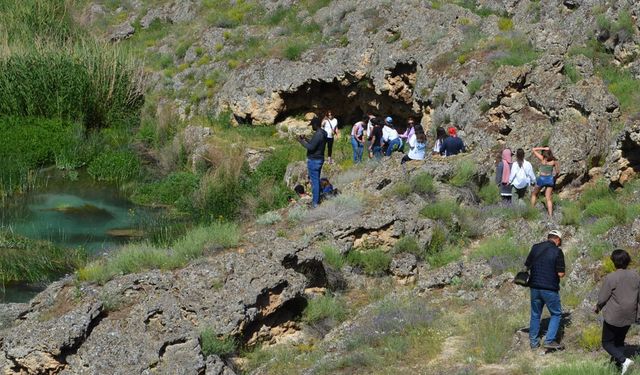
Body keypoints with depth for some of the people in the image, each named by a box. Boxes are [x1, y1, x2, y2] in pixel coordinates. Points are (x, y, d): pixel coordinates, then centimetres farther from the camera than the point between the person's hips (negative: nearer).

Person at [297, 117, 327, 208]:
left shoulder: (318, 135, -23)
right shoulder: (323, 133, 9)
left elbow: (311, 147, -26)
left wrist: (302, 141, -14)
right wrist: (306, 139, 14)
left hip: (314, 160, -10)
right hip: (320, 159, 10)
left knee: (314, 181, -3)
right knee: (316, 180, 19)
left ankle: (315, 202, 1)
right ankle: (317, 199, 28)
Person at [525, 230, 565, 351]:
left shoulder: (536, 247, 3)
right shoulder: (557, 251, -11)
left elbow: (527, 266, 8)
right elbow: (561, 273, -13)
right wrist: (561, 273, 8)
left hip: (535, 286, 5)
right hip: (550, 288, -5)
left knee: (535, 314, 17)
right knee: (556, 314, 11)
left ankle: (533, 341, 21)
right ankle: (549, 340, 2)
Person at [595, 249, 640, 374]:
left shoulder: (610, 278, -19)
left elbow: (602, 298, -12)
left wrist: (598, 307, 9)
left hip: (613, 317, -5)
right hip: (629, 316, 6)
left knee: (607, 343, 7)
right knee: (620, 341, 22)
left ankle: (623, 360, -13)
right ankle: (618, 364, 21)